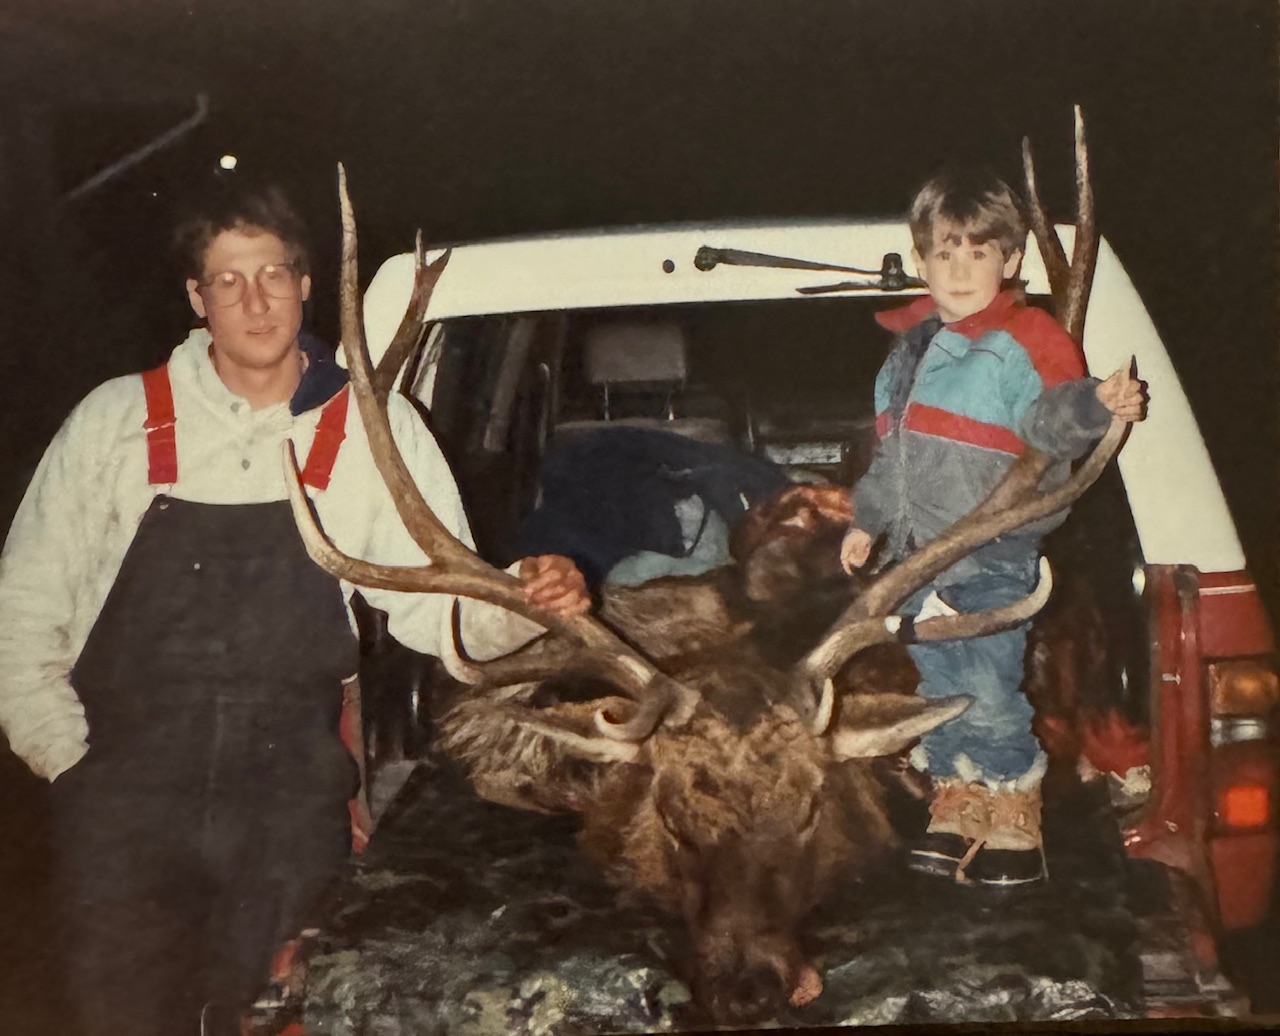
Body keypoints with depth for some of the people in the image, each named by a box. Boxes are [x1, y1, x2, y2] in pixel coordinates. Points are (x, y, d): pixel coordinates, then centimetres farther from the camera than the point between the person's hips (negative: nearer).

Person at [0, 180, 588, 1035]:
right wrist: (70, 761, 1)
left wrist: (524, 602, -19)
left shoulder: (376, 430, 4)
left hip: (294, 793, 0)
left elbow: (439, 608, 1)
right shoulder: (118, 419, 4)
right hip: (130, 786, 0)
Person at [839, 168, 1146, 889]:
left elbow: (1048, 418, -24)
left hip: (994, 559, -7)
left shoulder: (1023, 341, -9)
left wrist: (1095, 404, -45)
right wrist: (868, 520, 30)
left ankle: (1016, 826, 6)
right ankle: (956, 812, 27)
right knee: (941, 688, 14)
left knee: (989, 693, -9)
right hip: (920, 558, 8)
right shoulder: (913, 344, 14)